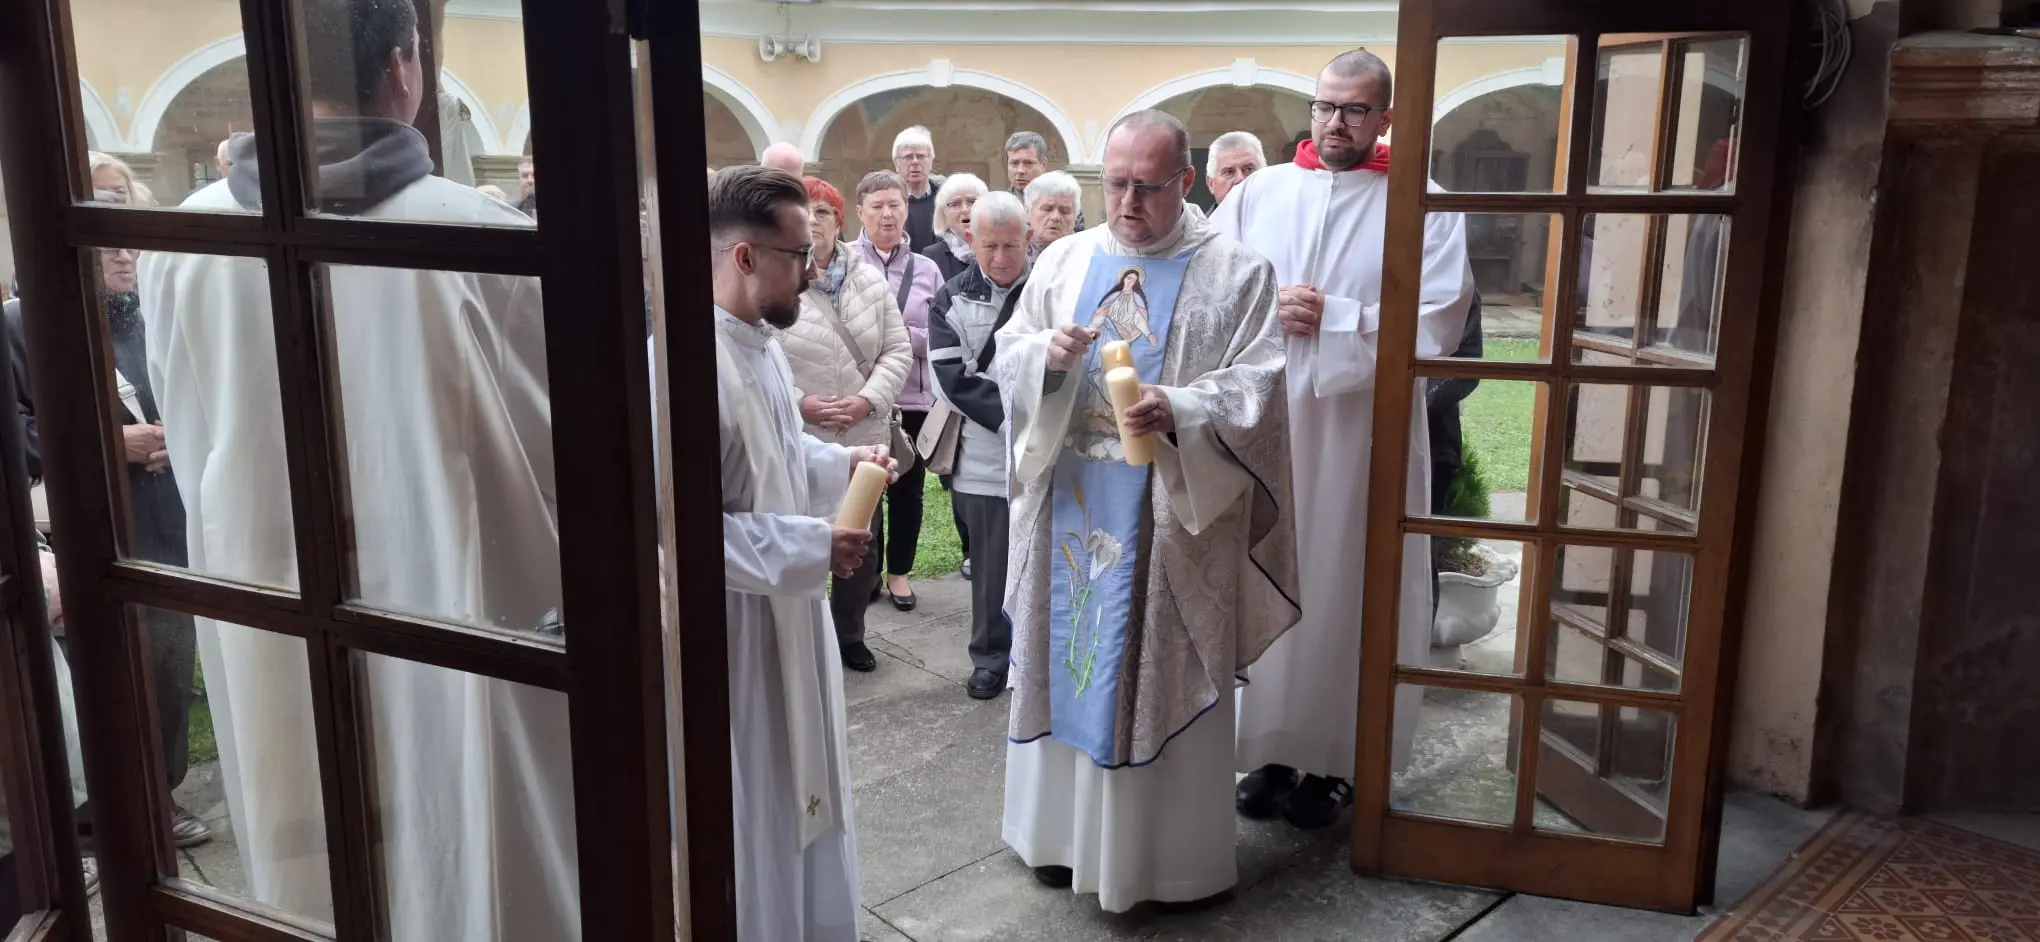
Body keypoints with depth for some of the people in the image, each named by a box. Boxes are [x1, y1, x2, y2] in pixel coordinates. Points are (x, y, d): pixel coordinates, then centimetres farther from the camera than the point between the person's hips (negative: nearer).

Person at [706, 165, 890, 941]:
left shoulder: (758, 339, 5)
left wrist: (843, 463, 3)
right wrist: (812, 547, -25)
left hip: (784, 612, 9)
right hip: (731, 628, -9)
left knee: (797, 787, 23)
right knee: (751, 815, 7)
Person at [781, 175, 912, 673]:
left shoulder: (869, 280, 3)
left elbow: (898, 350, 4)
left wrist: (868, 400, -11)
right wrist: (799, 403, -20)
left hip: (864, 440, 4)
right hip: (796, 445, -4)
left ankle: (849, 635, 35)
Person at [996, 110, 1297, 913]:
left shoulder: (1236, 273, -3)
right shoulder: (1062, 261, 8)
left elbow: (1258, 383, -10)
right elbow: (1005, 360, 6)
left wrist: (1178, 411, -27)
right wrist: (1047, 354, -16)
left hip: (1172, 522, -3)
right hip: (1070, 509, 4)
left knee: (1165, 678, 4)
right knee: (1070, 666, 12)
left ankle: (1173, 848, 20)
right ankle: (1068, 825, 29)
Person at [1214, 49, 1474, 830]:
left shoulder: (1423, 207, 1)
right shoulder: (1256, 194, 9)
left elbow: (1435, 327, -8)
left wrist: (1333, 319, -13)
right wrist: (1267, 311, -13)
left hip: (1361, 434, -2)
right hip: (1259, 427, 3)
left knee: (1347, 588, 4)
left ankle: (1336, 757, 16)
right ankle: (1271, 748, 18)